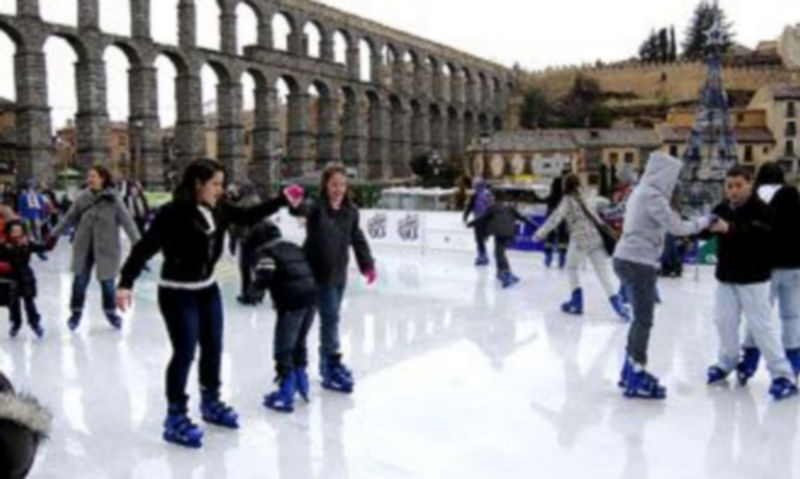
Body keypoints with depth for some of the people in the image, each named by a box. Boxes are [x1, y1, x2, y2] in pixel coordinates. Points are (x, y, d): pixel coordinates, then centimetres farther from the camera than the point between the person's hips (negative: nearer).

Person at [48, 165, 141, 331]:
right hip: (84, 247, 2)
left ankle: (110, 311, 30)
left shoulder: (113, 199, -11)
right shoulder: (82, 198, -2)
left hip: (106, 247, -2)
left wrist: (137, 242, -20)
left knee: (107, 281, 7)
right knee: (80, 280, 8)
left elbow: (127, 221, -14)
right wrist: (55, 234, 13)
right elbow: (69, 218, 10)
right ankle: (76, 311, 29)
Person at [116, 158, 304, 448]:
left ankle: (210, 402, 36)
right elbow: (146, 247, -25)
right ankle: (176, 417, 12)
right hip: (177, 293, -7)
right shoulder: (174, 213, -22)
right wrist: (126, 282, -33)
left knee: (213, 348, 16)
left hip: (208, 289, 8)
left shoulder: (218, 210, -2)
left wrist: (284, 200, 5)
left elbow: (250, 216, 10)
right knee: (185, 352, -5)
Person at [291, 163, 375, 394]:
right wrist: (295, 205, -62)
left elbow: (357, 238, 10)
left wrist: (367, 264, 5)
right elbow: (304, 209, -39)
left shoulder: (350, 210, 1)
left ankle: (327, 362, 30)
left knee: (331, 318, 16)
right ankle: (332, 367, 4)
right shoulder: (317, 206, -16)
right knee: (330, 317, -6)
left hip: (340, 273, 6)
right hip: (319, 273, -6)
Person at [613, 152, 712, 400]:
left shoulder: (641, 192, 15)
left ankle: (631, 371, 25)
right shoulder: (653, 196, -14)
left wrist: (672, 216, 4)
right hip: (638, 263, -9)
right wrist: (702, 222, -2)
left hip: (626, 259, 9)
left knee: (640, 318, 17)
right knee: (644, 320, -1)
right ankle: (636, 380, 5)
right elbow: (676, 228, -15)